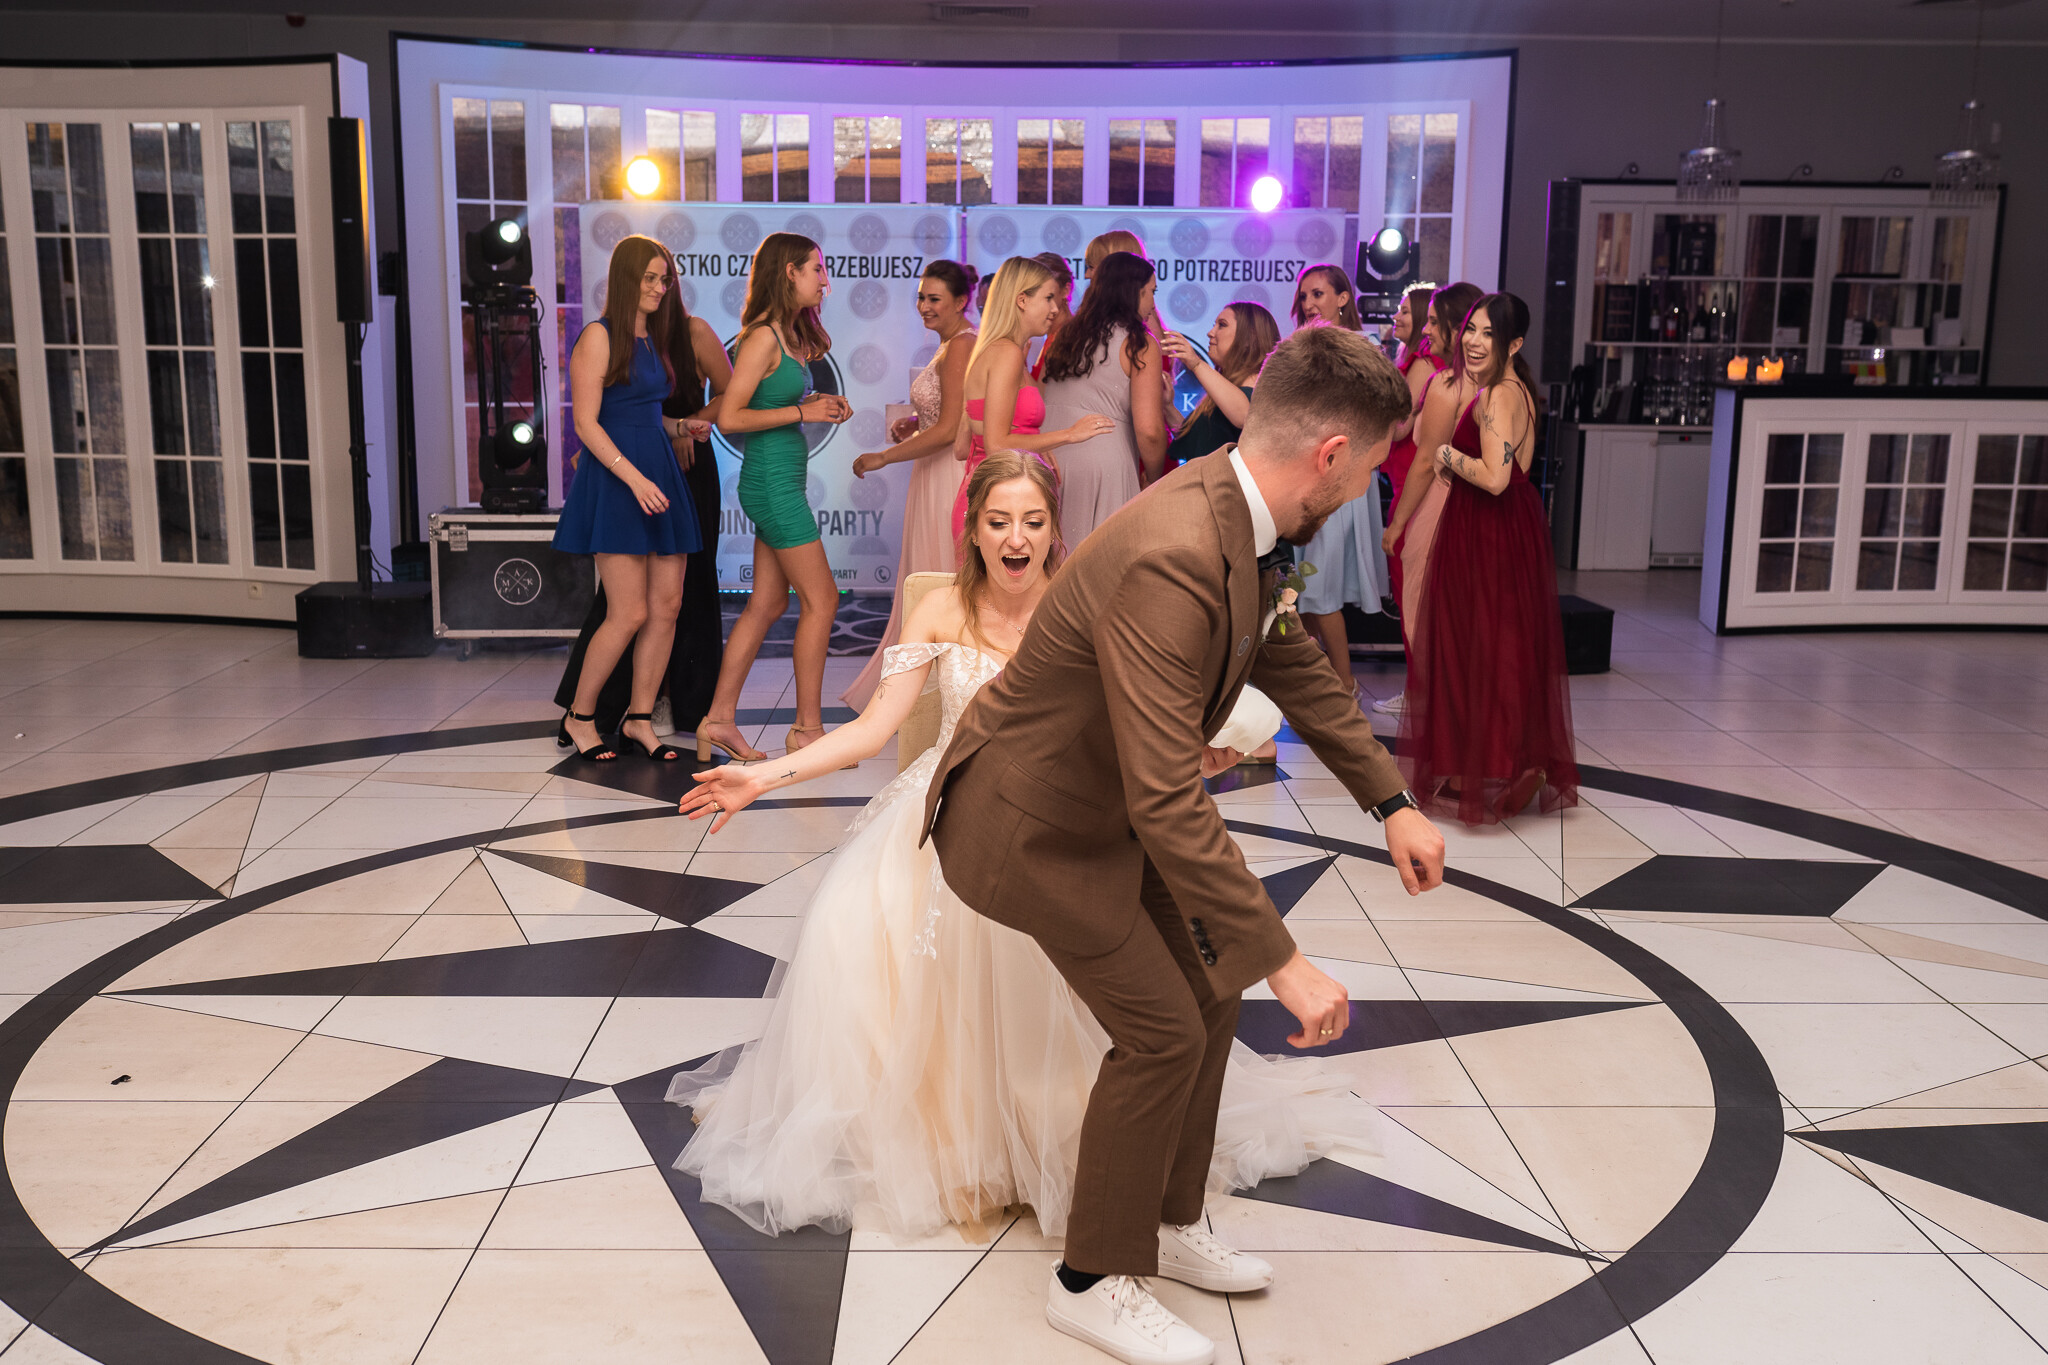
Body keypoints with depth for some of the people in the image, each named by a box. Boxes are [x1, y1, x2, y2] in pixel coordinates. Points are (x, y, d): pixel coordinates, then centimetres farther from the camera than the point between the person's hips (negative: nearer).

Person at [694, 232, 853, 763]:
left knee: (767, 604, 10)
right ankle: (807, 728, 3)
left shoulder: (790, 335, 13)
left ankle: (719, 719, 15)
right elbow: (729, 418, -17)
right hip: (772, 478, -10)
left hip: (781, 480, 10)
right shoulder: (762, 337, -14)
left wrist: (821, 402, 4)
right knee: (820, 599, -4)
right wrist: (803, 410, -17)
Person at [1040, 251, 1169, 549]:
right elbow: (1149, 430, -10)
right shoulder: (1139, 344, -2)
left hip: (1047, 457, 6)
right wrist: (1153, 480, 5)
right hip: (1103, 466, -6)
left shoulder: (1063, 336, 15)